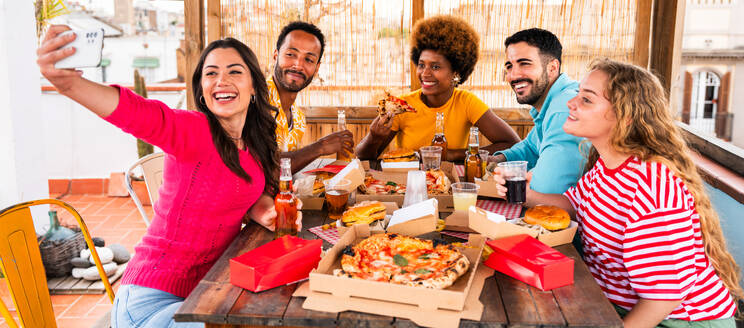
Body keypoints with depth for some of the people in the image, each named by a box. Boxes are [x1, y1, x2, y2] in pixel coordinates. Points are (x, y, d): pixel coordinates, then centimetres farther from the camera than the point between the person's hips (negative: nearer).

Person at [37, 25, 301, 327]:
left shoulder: (255, 143, 2)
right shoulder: (194, 131, -19)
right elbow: (135, 113, -38)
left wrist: (264, 210, -7)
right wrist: (68, 83, -57)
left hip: (208, 287, 7)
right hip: (154, 300, -7)